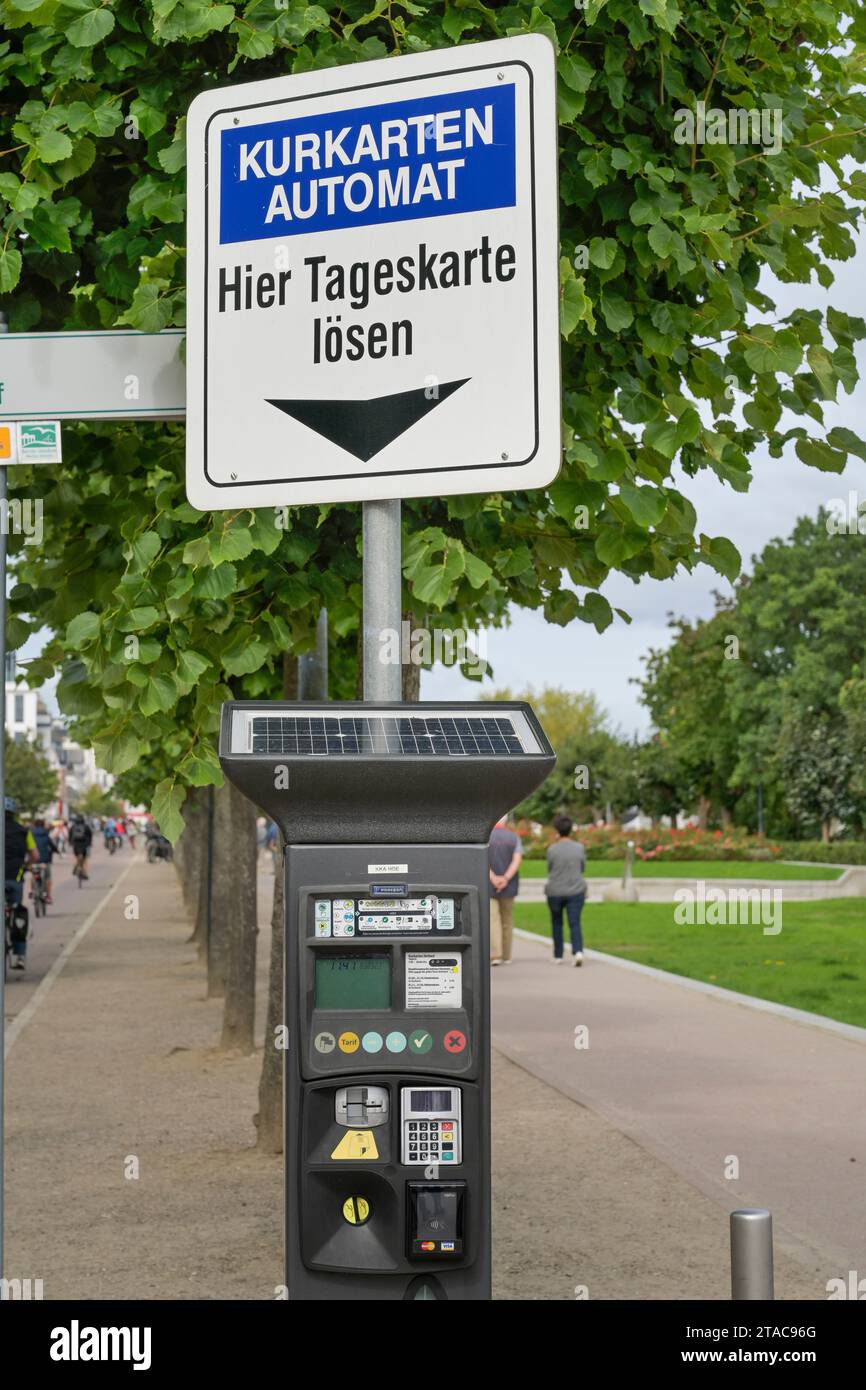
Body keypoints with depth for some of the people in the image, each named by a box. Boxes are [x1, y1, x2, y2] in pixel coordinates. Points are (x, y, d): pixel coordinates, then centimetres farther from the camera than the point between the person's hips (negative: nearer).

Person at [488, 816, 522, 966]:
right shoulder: (514, 838, 2)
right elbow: (517, 860, -12)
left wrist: (493, 878, -23)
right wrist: (506, 879, -20)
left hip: (488, 886, -2)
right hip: (508, 886, 2)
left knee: (493, 920, -4)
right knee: (507, 919, 15)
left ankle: (495, 955, -19)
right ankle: (506, 956, 20)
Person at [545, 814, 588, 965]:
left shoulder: (552, 849, -9)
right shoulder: (579, 848, -3)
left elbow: (550, 869, 3)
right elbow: (582, 868, 8)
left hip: (555, 892, 0)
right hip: (575, 891, 0)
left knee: (557, 923, 17)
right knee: (575, 924, -1)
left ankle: (558, 956, 22)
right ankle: (578, 952, -23)